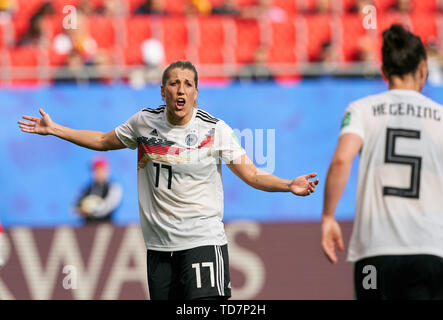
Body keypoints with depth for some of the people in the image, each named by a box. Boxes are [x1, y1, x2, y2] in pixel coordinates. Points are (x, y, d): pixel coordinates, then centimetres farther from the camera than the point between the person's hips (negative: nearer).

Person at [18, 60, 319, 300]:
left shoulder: (215, 129, -6)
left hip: (202, 240, -4)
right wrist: (54, 129, 22)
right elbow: (104, 141, 22)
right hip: (159, 244, 4)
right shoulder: (144, 122, 4)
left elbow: (252, 174, -8)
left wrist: (289, 185, -26)